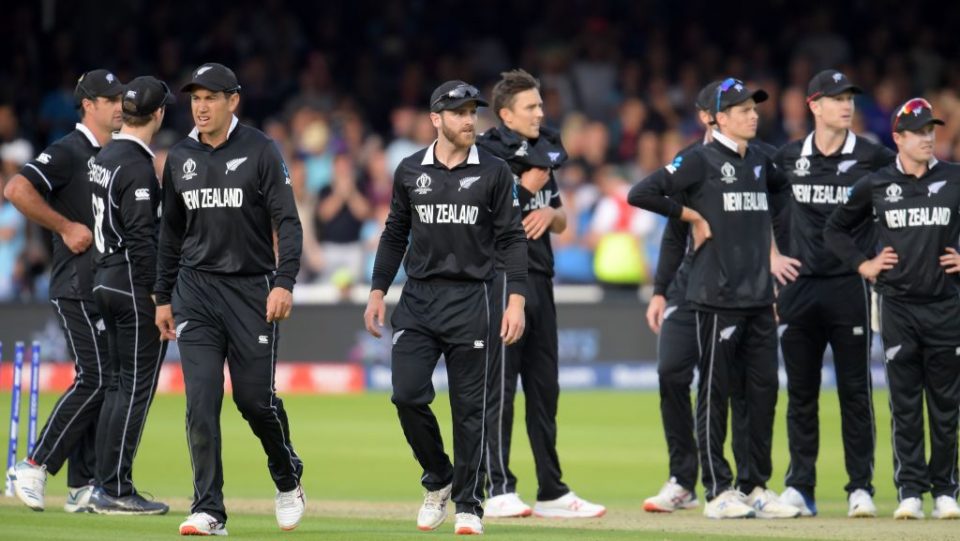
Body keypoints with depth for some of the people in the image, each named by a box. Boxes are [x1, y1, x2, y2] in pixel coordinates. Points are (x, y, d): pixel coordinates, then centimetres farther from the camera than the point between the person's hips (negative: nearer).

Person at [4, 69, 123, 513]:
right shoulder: (68, 152, -9)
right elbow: (17, 190, -22)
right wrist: (66, 227, -19)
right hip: (78, 288, -9)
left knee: (101, 383, 6)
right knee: (95, 380, -15)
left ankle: (82, 488, 9)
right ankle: (34, 467, -8)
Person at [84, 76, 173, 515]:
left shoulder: (103, 159, 13)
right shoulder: (138, 167, -16)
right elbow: (141, 239, -22)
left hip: (105, 282, 10)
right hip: (136, 286, -9)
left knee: (119, 386, 14)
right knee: (136, 389, -5)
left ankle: (106, 486, 16)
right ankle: (116, 491, -4)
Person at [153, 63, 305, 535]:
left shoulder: (261, 151, -5)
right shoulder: (180, 158, 8)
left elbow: (287, 222, -9)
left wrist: (285, 282, -21)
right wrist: (163, 297, 15)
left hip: (251, 288, -3)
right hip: (196, 288, 3)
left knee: (256, 398, 0)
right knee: (201, 401, -7)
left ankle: (288, 481, 28)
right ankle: (209, 511, -5)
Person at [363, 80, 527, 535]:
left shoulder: (494, 172, 0)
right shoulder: (410, 171, 7)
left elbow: (512, 240, -2)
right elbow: (395, 235, 15)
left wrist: (516, 300, -10)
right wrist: (377, 292, 9)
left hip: (472, 299, -2)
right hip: (418, 299, 2)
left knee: (471, 407, -1)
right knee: (407, 395, -8)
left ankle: (468, 504, 9)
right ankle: (438, 479, 15)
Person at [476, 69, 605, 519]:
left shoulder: (544, 152, 16)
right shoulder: (489, 155, -9)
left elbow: (560, 223, 22)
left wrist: (550, 212, 0)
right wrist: (528, 188, -13)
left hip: (539, 281, 8)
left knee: (544, 388, 11)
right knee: (500, 387, -7)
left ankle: (552, 491, 16)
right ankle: (498, 490, -5)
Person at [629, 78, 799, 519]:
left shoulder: (760, 162, 13)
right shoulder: (701, 160, -6)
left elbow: (784, 187, 34)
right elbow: (641, 194, -12)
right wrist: (692, 215, -8)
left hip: (760, 298, 7)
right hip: (718, 296, -7)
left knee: (763, 391, 7)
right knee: (715, 394, -2)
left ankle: (756, 487, 14)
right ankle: (718, 492, 1)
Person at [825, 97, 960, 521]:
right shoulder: (875, 185, 4)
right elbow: (836, 229, 16)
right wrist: (863, 265, 6)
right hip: (897, 306, 0)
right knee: (904, 403, 0)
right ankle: (910, 491, 3)